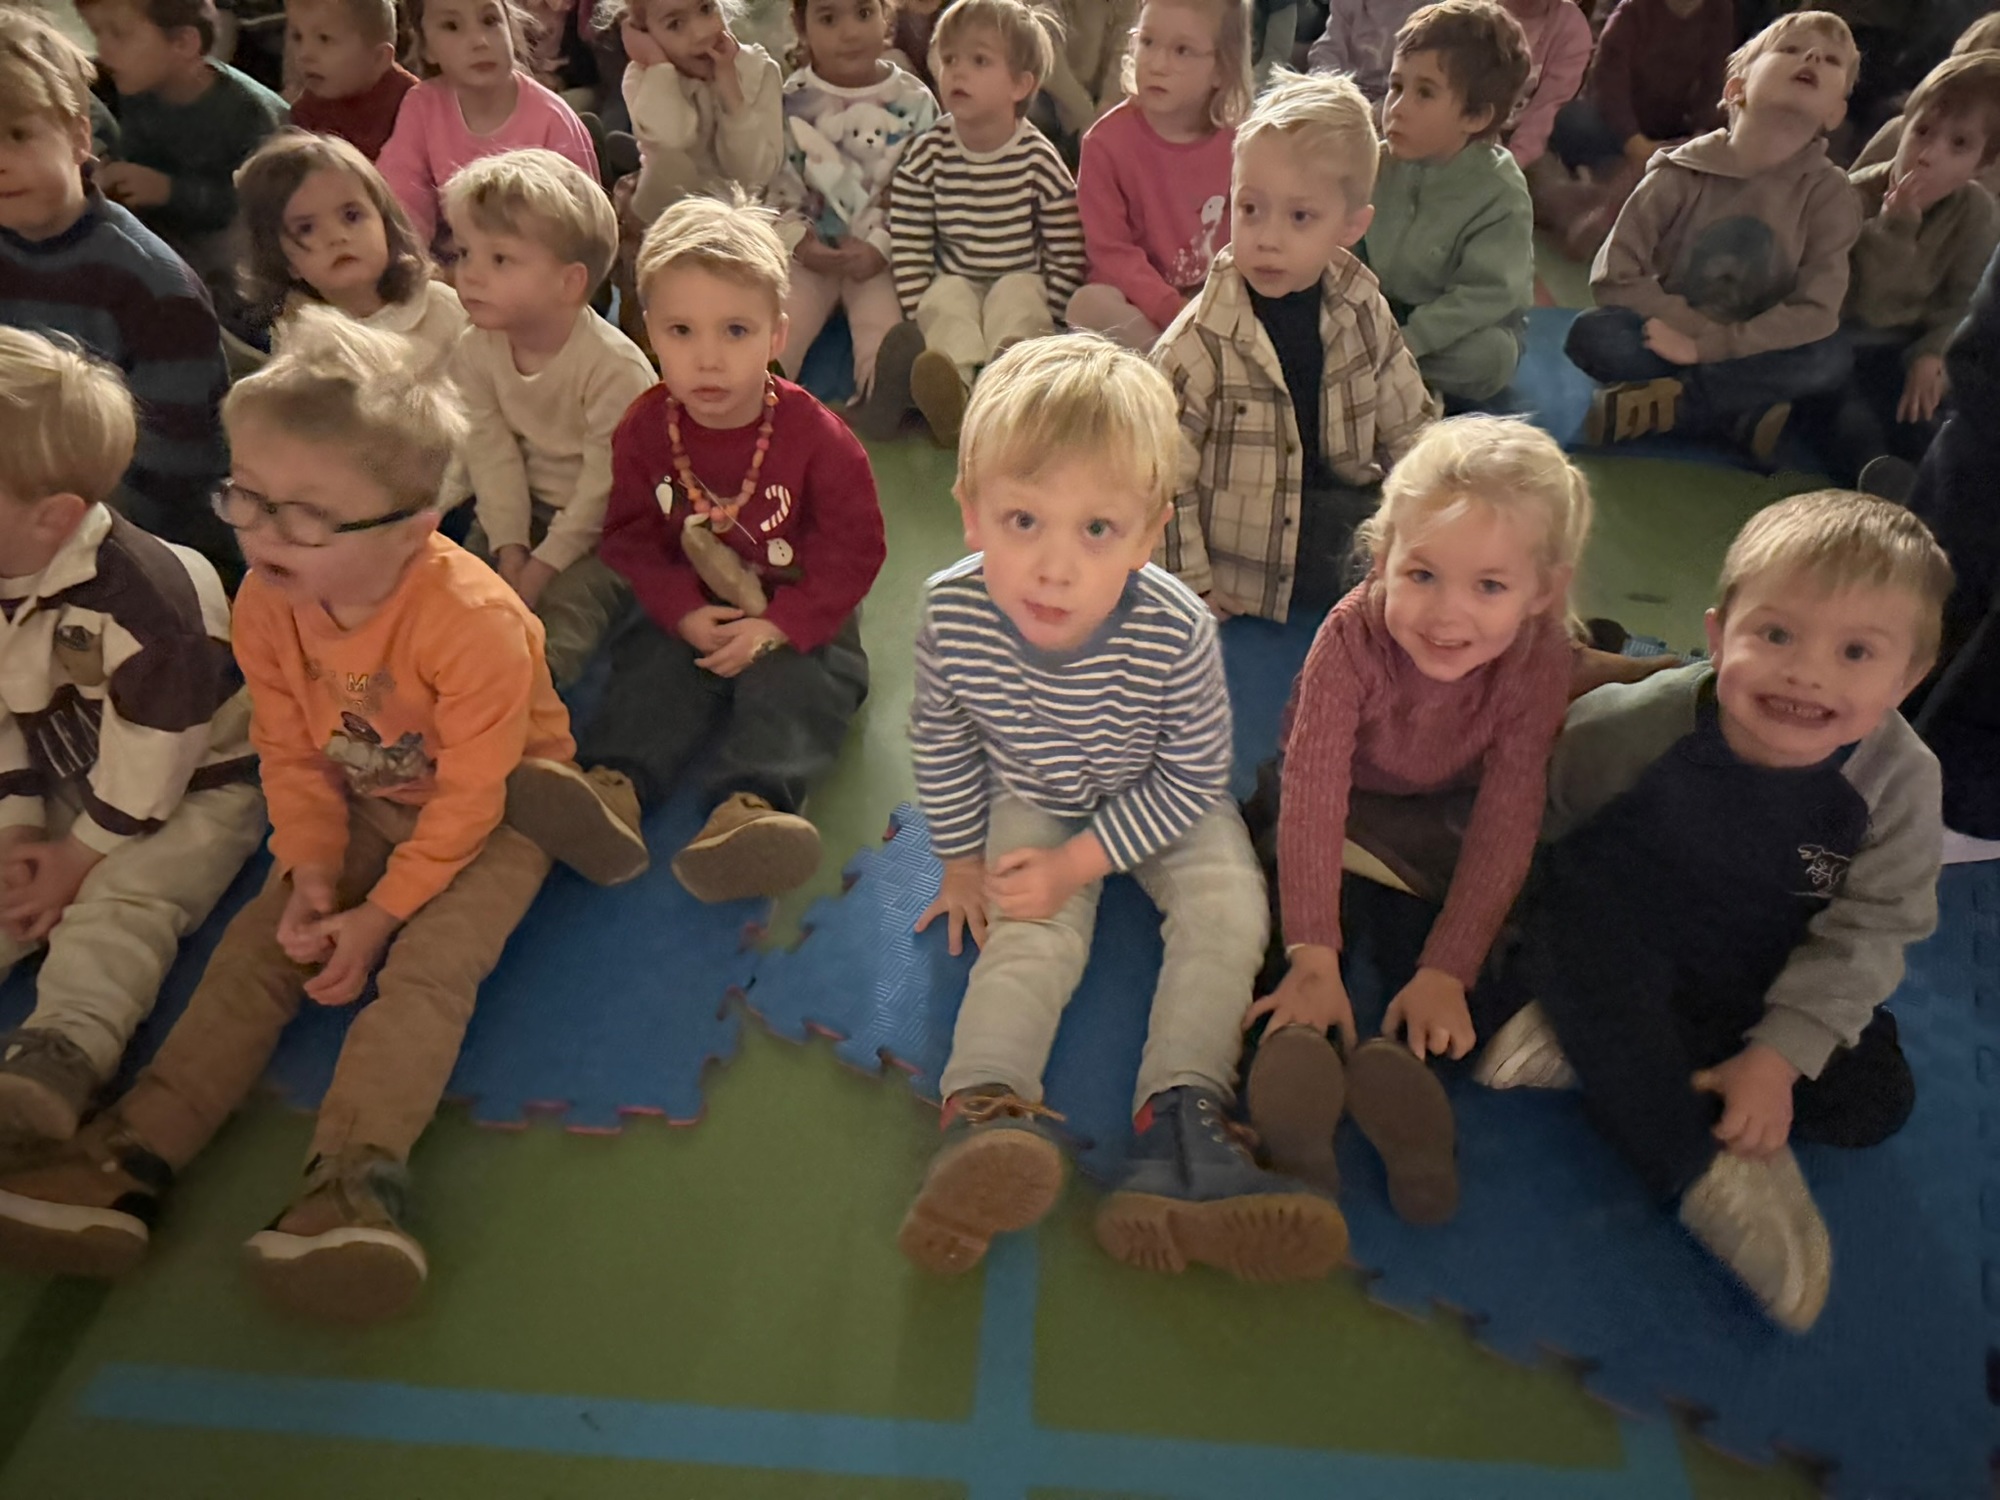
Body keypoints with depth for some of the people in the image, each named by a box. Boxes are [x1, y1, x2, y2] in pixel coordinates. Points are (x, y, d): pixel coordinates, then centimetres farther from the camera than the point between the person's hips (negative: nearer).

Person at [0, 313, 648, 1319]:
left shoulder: (472, 620, -32)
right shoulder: (265, 604, -13)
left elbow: (471, 794, -25)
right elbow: (290, 753, -1)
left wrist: (378, 914, -23)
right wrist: (311, 872, -15)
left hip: (495, 812, -6)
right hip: (365, 808, 6)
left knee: (429, 967, -25)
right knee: (257, 949, -6)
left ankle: (351, 1180, -32)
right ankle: (135, 1158, -8)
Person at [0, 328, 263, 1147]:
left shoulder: (146, 600, -31)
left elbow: (154, 754, -24)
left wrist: (83, 853, -14)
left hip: (198, 787, -9)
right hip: (71, 791, 9)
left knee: (118, 904, -25)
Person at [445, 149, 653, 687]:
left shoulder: (614, 365, -25)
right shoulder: (476, 350, -6)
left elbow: (606, 482, -22)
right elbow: (492, 452, -5)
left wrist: (544, 564, -20)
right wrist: (509, 546, -14)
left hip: (603, 526, -6)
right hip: (527, 509, 6)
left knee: (567, 603, -23)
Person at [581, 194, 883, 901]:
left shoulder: (814, 434, -18)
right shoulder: (644, 430, -8)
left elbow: (853, 545, -15)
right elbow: (630, 536, -1)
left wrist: (778, 626, -24)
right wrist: (683, 612, -18)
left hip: (796, 618, -3)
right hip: (691, 615, 4)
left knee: (788, 685, -27)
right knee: (650, 670, -20)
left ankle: (748, 804, -42)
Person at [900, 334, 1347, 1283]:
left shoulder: (1175, 634, -36)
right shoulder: (951, 614, -29)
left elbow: (1194, 780, -20)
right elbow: (940, 742, -8)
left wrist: (1080, 861, -23)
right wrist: (962, 861, 1)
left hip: (1161, 806, -1)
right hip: (1033, 804, 1)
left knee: (1228, 909, -18)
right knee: (1034, 931, -20)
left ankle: (1177, 1124, -23)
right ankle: (987, 1110, -27)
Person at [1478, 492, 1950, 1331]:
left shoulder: (1899, 781, -19)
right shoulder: (1632, 725, -24)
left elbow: (1866, 934, -13)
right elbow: (1548, 830, -8)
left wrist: (1778, 1056, -20)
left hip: (1764, 988, 3)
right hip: (1624, 954, -2)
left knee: (1875, 1100, -15)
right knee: (1572, 909, -34)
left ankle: (1590, 1051, -18)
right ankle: (1707, 1172, -29)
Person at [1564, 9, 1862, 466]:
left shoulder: (1829, 193, -9)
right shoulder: (1681, 172, -9)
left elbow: (1816, 310, -15)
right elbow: (1613, 274, -12)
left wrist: (1709, 346, -25)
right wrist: (1698, 327, -21)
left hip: (1749, 355, 1)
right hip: (1674, 340, 0)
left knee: (1831, 358, -29)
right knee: (1592, 335, -29)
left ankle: (1668, 401, -25)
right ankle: (1745, 412, -24)